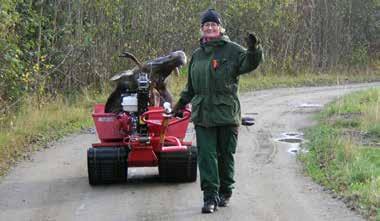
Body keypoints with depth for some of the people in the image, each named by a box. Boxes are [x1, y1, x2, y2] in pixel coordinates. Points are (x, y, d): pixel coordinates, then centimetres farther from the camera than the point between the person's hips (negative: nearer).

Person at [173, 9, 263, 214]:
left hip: (226, 112, -3)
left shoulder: (231, 50, 0)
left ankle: (225, 193, 23)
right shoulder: (197, 55, 16)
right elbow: (191, 85, 26)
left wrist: (253, 50, -33)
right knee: (206, 155, -5)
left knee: (226, 155, 7)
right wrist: (181, 103, 27)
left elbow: (248, 63, -15)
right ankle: (210, 197, -5)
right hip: (202, 113, 3)